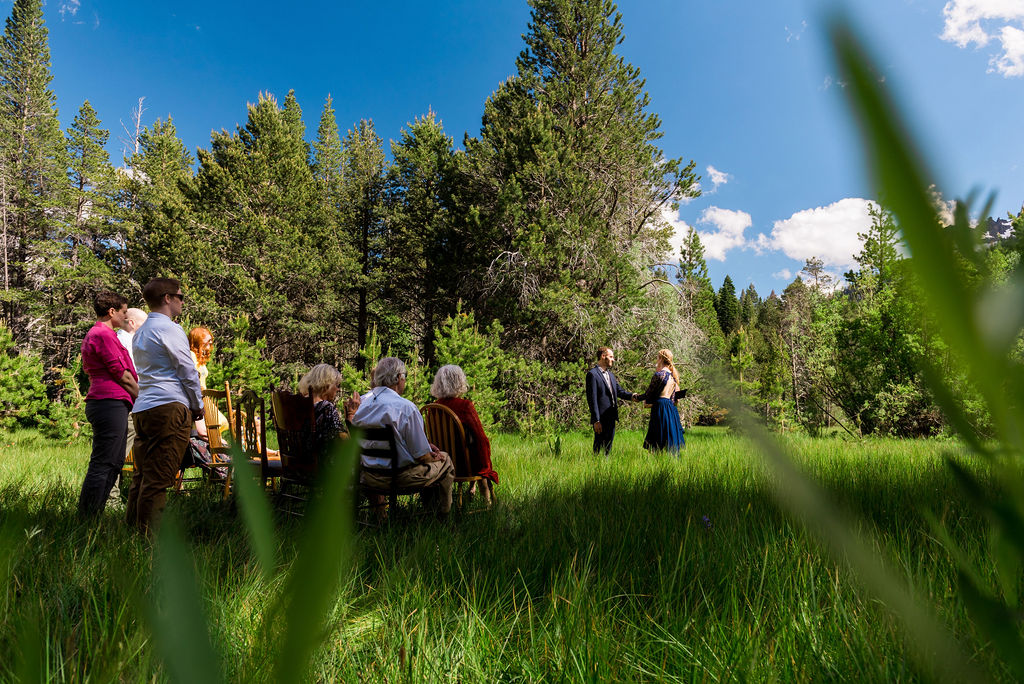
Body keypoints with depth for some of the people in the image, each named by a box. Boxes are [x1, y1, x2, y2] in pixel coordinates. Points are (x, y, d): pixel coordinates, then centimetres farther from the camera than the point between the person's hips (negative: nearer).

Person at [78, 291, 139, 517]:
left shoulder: (93, 334, 24)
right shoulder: (104, 335, -10)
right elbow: (121, 374, -12)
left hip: (102, 403, 11)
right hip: (110, 403, -11)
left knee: (114, 463, 13)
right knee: (103, 464, -9)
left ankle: (95, 514, 17)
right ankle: (86, 517, -6)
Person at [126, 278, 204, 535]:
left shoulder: (140, 333, 23)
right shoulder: (169, 329, -6)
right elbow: (187, 369, -7)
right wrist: (198, 405, 5)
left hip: (141, 408, 9)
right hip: (169, 406, -9)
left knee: (143, 474, 11)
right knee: (159, 478, -9)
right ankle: (149, 535, -7)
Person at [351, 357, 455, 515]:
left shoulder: (362, 402, -4)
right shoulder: (406, 407, -23)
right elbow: (421, 455, -17)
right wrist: (433, 457, 5)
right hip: (399, 477, -7)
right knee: (445, 459, 19)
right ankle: (443, 511, 33)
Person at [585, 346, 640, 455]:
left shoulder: (610, 374, 18)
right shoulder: (592, 374, -10)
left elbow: (619, 391, 17)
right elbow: (592, 399, -15)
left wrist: (631, 395, -5)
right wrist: (596, 420, -18)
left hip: (611, 417, 8)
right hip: (601, 419, -8)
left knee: (608, 448, 13)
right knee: (599, 448, -3)